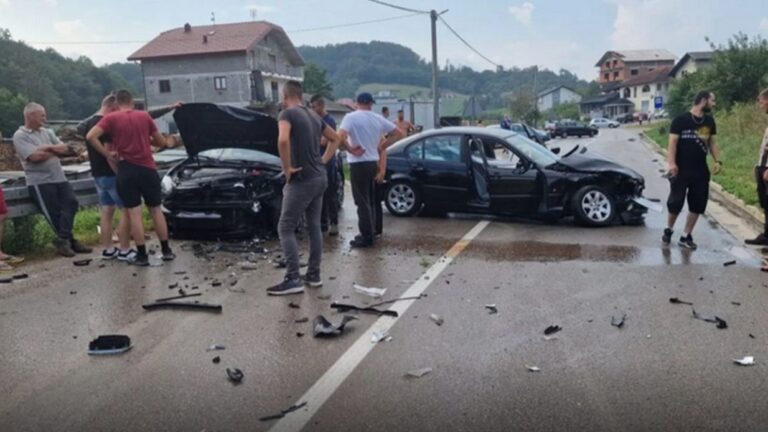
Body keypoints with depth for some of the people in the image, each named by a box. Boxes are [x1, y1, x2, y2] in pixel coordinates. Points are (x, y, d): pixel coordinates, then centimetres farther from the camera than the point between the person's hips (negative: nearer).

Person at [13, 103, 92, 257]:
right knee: (54, 212, -7)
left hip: (59, 178, 5)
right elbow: (35, 157, -13)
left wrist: (48, 148, -10)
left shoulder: (47, 132, 19)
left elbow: (65, 149, 8)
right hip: (40, 181, -5)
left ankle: (63, 240, -8)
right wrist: (56, 150, 2)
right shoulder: (20, 136, 0)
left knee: (71, 202, -12)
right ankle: (69, 240, 4)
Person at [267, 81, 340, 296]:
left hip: (302, 180, -8)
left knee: (285, 228, -3)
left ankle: (293, 279, -6)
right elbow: (335, 138, 25)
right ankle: (314, 274, 21)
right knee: (314, 226, 14)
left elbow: (283, 140, -29)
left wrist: (287, 168, -18)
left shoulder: (287, 113, -10)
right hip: (319, 178, 8)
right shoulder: (313, 115, 15)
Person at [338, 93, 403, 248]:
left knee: (362, 202, -2)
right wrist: (381, 146, 10)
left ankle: (366, 237, 0)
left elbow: (340, 137, -25)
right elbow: (398, 133, 11)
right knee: (369, 201, 16)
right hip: (373, 163, 6)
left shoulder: (351, 117, -9)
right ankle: (368, 234, 22)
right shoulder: (378, 119, 6)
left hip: (358, 164, -6)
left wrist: (350, 149, -11)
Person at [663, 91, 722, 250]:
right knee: (675, 202, -4)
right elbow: (673, 142, -11)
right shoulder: (681, 120, -8)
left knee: (698, 205, 5)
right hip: (681, 170, -5)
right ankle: (668, 230, 21)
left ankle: (686, 236, 17)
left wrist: (718, 161, 4)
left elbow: (712, 142, 16)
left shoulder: (709, 121, 9)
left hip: (701, 171, 6)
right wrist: (671, 163, -22)